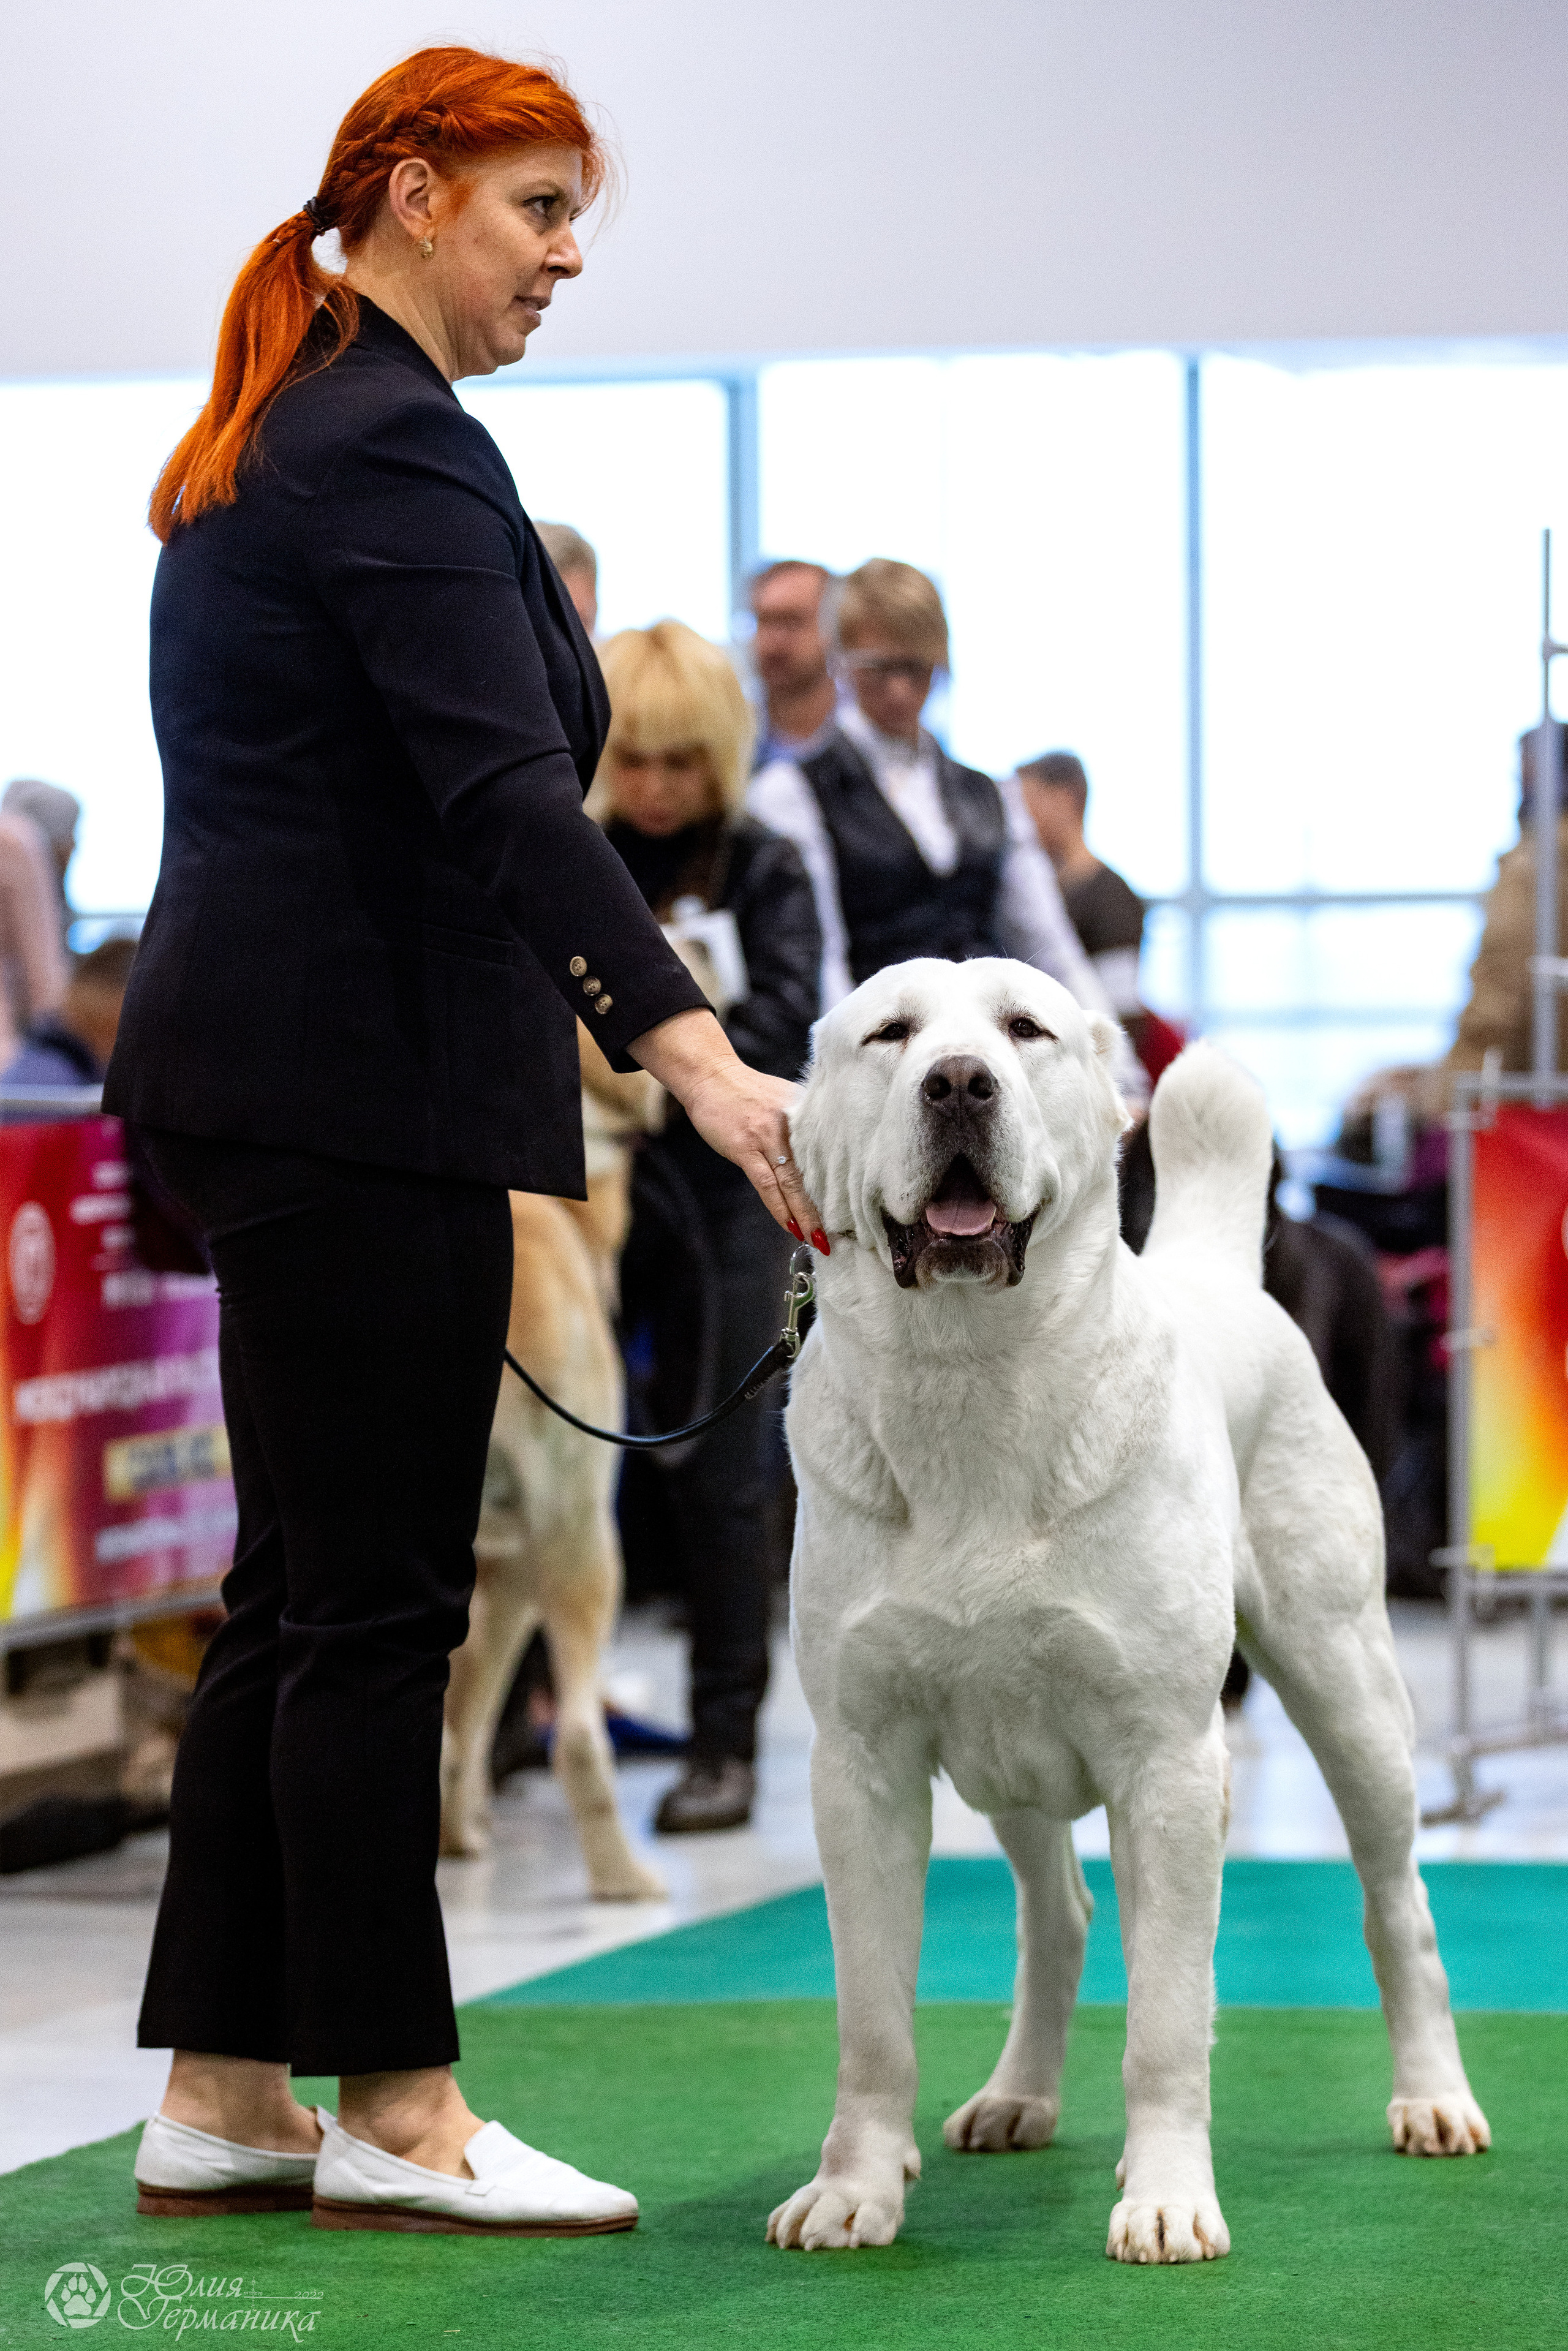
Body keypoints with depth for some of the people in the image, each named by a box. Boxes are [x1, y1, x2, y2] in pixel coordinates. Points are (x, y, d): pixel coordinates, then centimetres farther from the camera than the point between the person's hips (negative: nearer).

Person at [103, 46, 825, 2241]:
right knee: (374, 1597, -4)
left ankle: (219, 2101, 13)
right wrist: (693, 1048, -35)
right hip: (359, 1071, -10)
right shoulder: (397, 451, -14)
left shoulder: (279, 436, 17)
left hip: (257, 1050, 10)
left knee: (304, 1589, 11)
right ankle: (393, 2115, 2)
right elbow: (508, 789, -26)